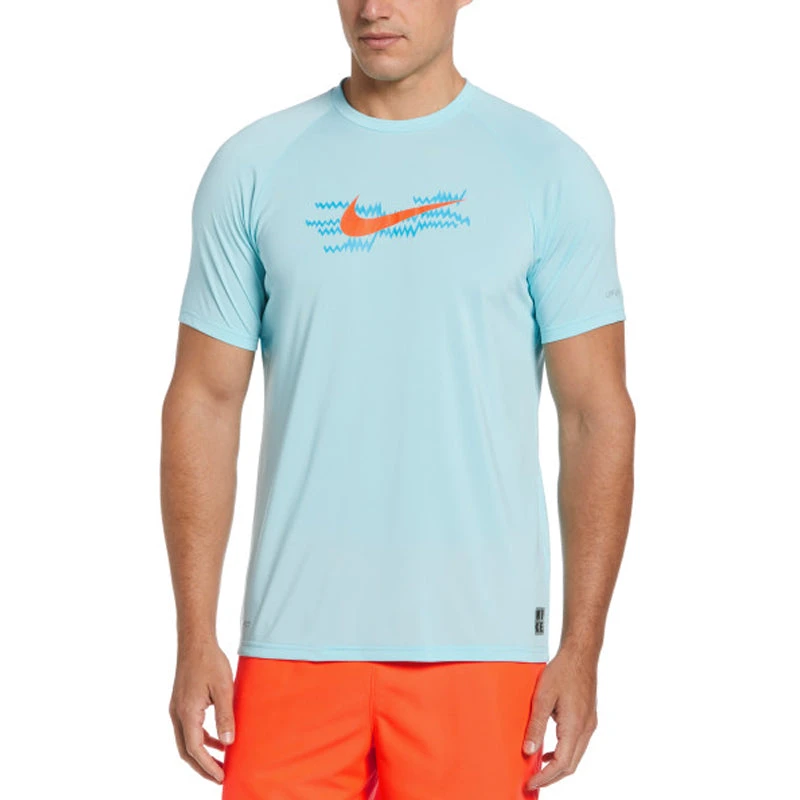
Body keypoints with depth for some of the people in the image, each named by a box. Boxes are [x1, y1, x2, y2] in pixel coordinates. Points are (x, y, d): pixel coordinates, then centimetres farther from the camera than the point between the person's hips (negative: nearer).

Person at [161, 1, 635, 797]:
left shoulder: (550, 171, 0)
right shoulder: (252, 169, 4)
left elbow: (597, 412, 0)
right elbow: (203, 402, 4)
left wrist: (582, 647, -5)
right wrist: (195, 641, -1)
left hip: (479, 642, -1)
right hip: (296, 638, 1)